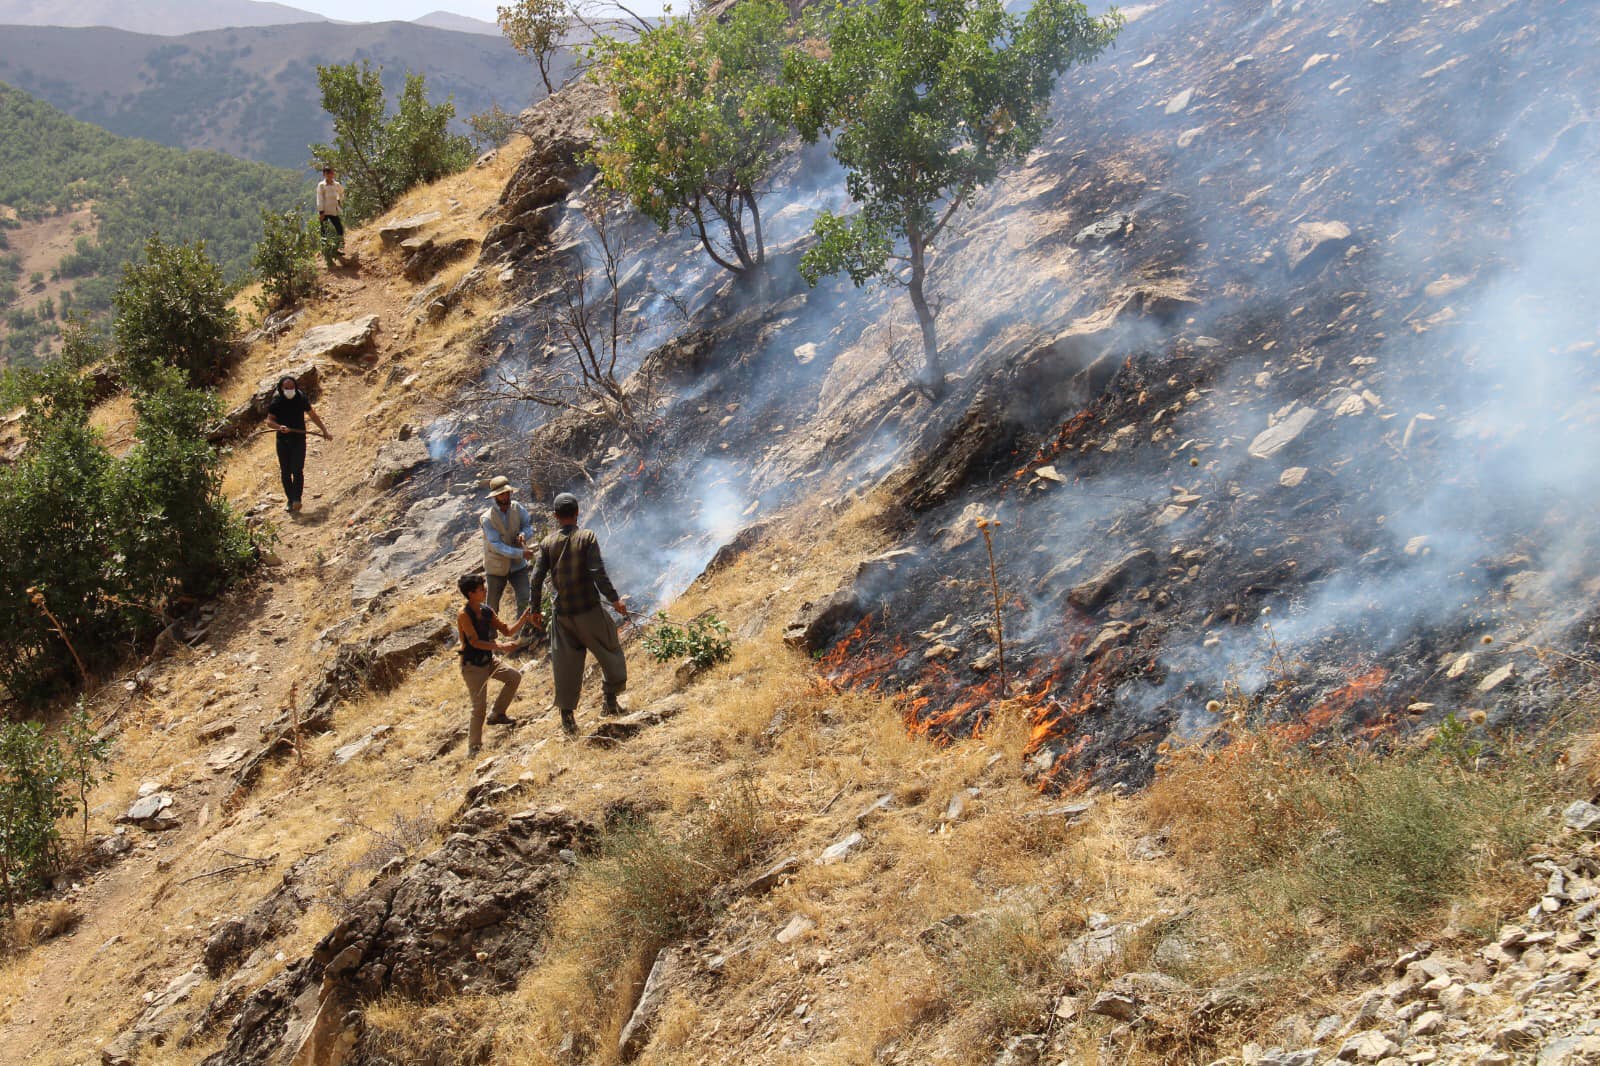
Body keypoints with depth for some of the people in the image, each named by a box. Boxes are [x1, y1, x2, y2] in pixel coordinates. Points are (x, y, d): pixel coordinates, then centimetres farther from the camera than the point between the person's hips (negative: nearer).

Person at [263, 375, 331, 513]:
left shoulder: (302, 399, 1)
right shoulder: (276, 402, -2)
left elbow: (313, 416, 14)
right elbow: (269, 421, -7)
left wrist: (325, 431, 19)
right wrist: (279, 427, -28)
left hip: (299, 439, -1)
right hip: (282, 440, 1)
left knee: (297, 470, -14)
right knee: (285, 472, 4)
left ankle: (297, 499, -17)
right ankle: (290, 500, 14)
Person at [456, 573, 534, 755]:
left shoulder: (486, 611, 1)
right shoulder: (464, 615, -20)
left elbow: (508, 631, 4)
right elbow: (475, 642, -26)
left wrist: (524, 618, -10)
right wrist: (500, 647, -33)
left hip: (488, 661, 7)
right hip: (472, 665, -7)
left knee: (515, 676, 5)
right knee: (479, 706, -8)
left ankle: (497, 714, 19)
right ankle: (474, 747, 2)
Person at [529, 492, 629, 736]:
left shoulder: (547, 543, 0)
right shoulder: (586, 538, -9)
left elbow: (537, 578, -2)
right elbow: (598, 572, -17)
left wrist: (535, 610, 8)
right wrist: (614, 599, -10)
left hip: (562, 613, 3)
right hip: (589, 609, -3)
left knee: (566, 664, 9)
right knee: (609, 651, 17)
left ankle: (567, 714, 10)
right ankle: (611, 699, 17)